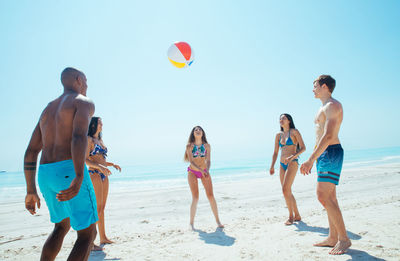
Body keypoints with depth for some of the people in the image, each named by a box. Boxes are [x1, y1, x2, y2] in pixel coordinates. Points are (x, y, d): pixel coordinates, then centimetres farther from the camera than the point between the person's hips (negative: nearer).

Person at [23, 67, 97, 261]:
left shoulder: (48, 109, 23)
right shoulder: (84, 102, 0)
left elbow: (31, 152, 17)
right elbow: (79, 136, -21)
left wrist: (31, 191, 19)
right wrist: (79, 178, -32)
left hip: (45, 175, 8)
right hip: (69, 171, -8)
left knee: (61, 226, 28)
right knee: (87, 235, 1)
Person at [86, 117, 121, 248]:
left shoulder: (100, 140, 19)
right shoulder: (89, 139, -4)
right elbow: (85, 160, -13)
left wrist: (113, 164, 12)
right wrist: (100, 167, -24)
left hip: (103, 175, 8)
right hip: (94, 174, -8)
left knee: (102, 207, 10)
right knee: (97, 207, -10)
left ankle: (103, 238, 17)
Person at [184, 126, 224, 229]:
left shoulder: (207, 146, 1)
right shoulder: (189, 146, -6)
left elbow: (208, 161, -4)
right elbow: (191, 161, -14)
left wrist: (207, 170, -24)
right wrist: (201, 170, -29)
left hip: (204, 171, 2)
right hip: (192, 172, -2)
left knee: (210, 195, -3)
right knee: (195, 197, -7)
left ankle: (218, 221, 9)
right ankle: (191, 222, 8)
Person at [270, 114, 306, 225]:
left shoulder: (294, 132, 0)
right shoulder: (278, 135, 14)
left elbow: (303, 148, -6)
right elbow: (275, 153, 15)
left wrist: (292, 157, -20)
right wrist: (272, 166, 6)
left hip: (292, 163, -6)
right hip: (282, 165, 6)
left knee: (285, 190, -16)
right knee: (287, 192, 7)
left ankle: (291, 216, -2)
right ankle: (297, 216, 20)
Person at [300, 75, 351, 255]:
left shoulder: (333, 105, -11)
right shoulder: (324, 108, 20)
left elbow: (328, 136, -23)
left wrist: (310, 159, -26)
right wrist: (313, 159, 23)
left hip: (331, 153, -10)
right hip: (323, 154, 10)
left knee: (323, 196, -14)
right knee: (329, 197, 10)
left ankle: (344, 238, -2)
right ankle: (333, 238, 17)